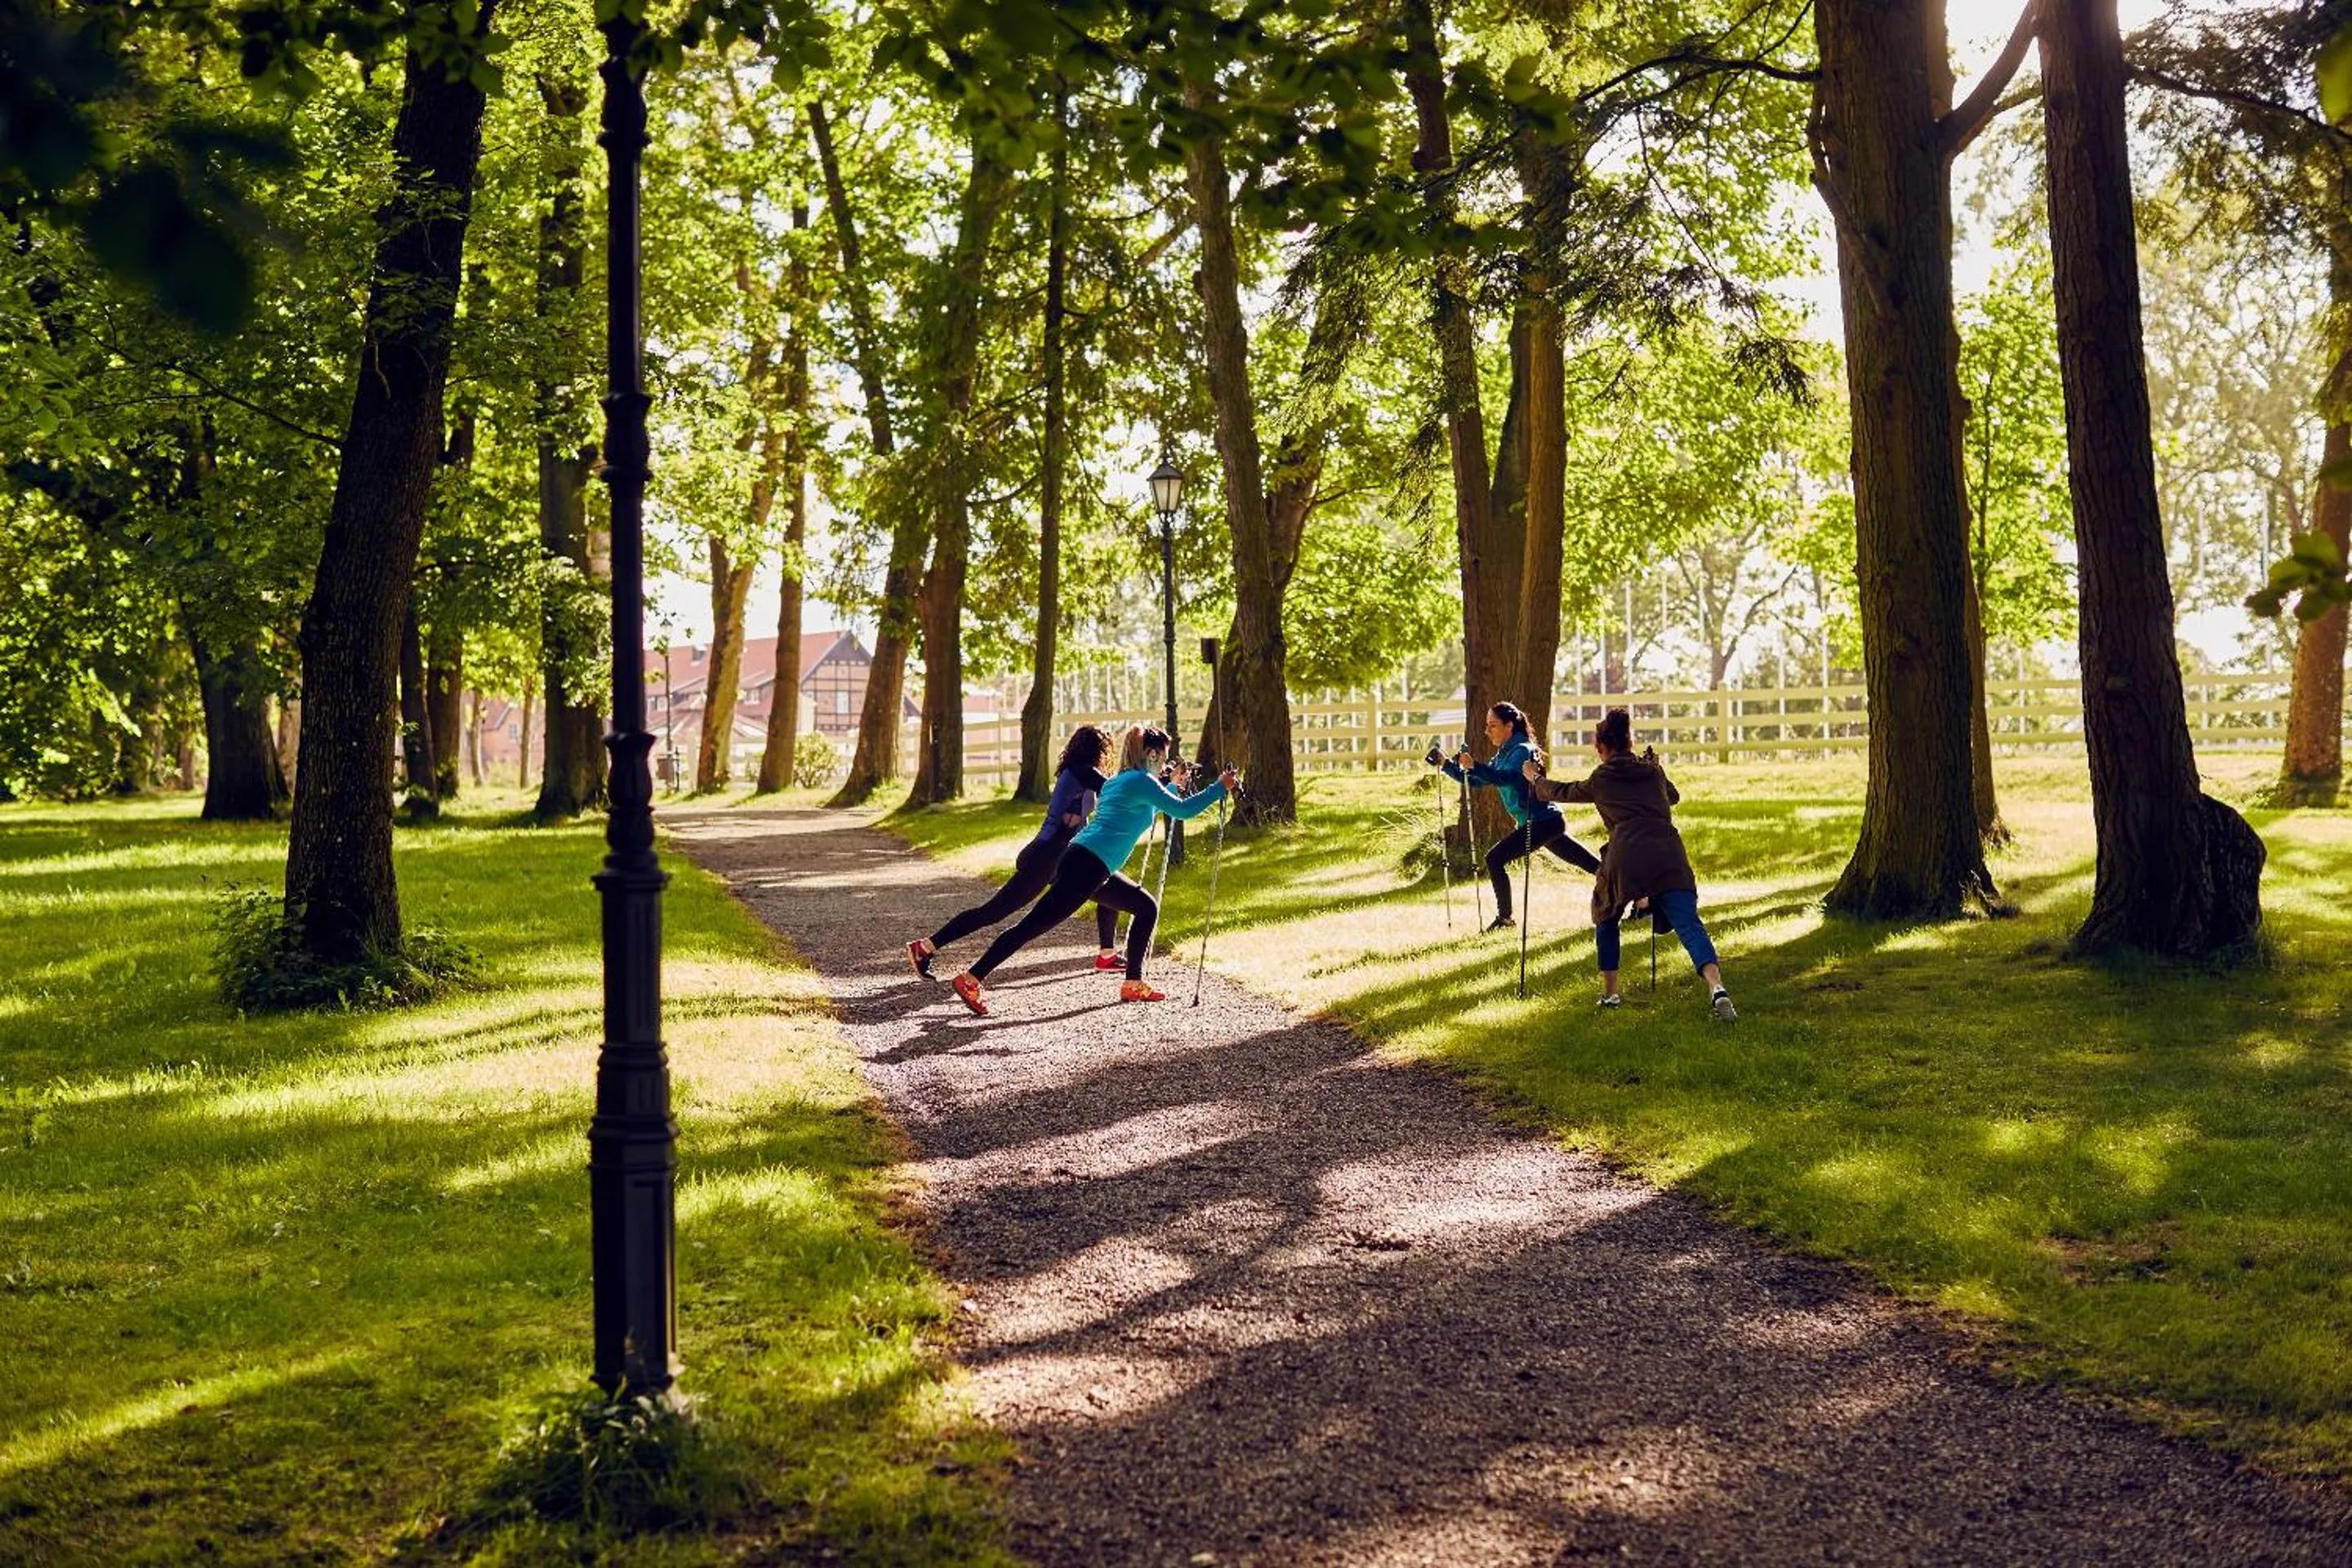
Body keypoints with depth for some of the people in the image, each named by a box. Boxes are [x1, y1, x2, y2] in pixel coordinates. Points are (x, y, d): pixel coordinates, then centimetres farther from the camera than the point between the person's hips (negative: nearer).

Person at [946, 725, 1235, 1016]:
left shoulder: (1119, 781, 21)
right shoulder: (1141, 781, -7)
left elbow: (1153, 806, 41)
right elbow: (1182, 811, -13)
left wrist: (1173, 785, 37)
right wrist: (1220, 787, -4)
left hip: (1093, 870, 10)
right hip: (1086, 867, -10)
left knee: (1147, 907, 16)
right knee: (1033, 926, -11)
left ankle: (1133, 985, 17)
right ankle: (970, 981, -11)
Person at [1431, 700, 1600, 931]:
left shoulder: (1522, 750, -13)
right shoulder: (1503, 755, 15)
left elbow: (1505, 778, -31)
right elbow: (1478, 782, 17)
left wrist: (1473, 766, -42)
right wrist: (1446, 765, 7)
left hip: (1543, 822, -10)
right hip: (1547, 823, 10)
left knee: (1495, 859, -12)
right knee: (1593, 866, 13)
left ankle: (1505, 918, -5)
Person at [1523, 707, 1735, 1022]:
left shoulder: (1600, 780, 18)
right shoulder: (1653, 770, 24)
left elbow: (1561, 792, 36)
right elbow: (1673, 796, 46)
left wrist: (1535, 778, 55)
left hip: (1626, 856, -1)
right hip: (1668, 853, 1)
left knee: (1605, 917, 24)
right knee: (1687, 921, -9)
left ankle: (1610, 993, 23)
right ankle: (1716, 987, -32)